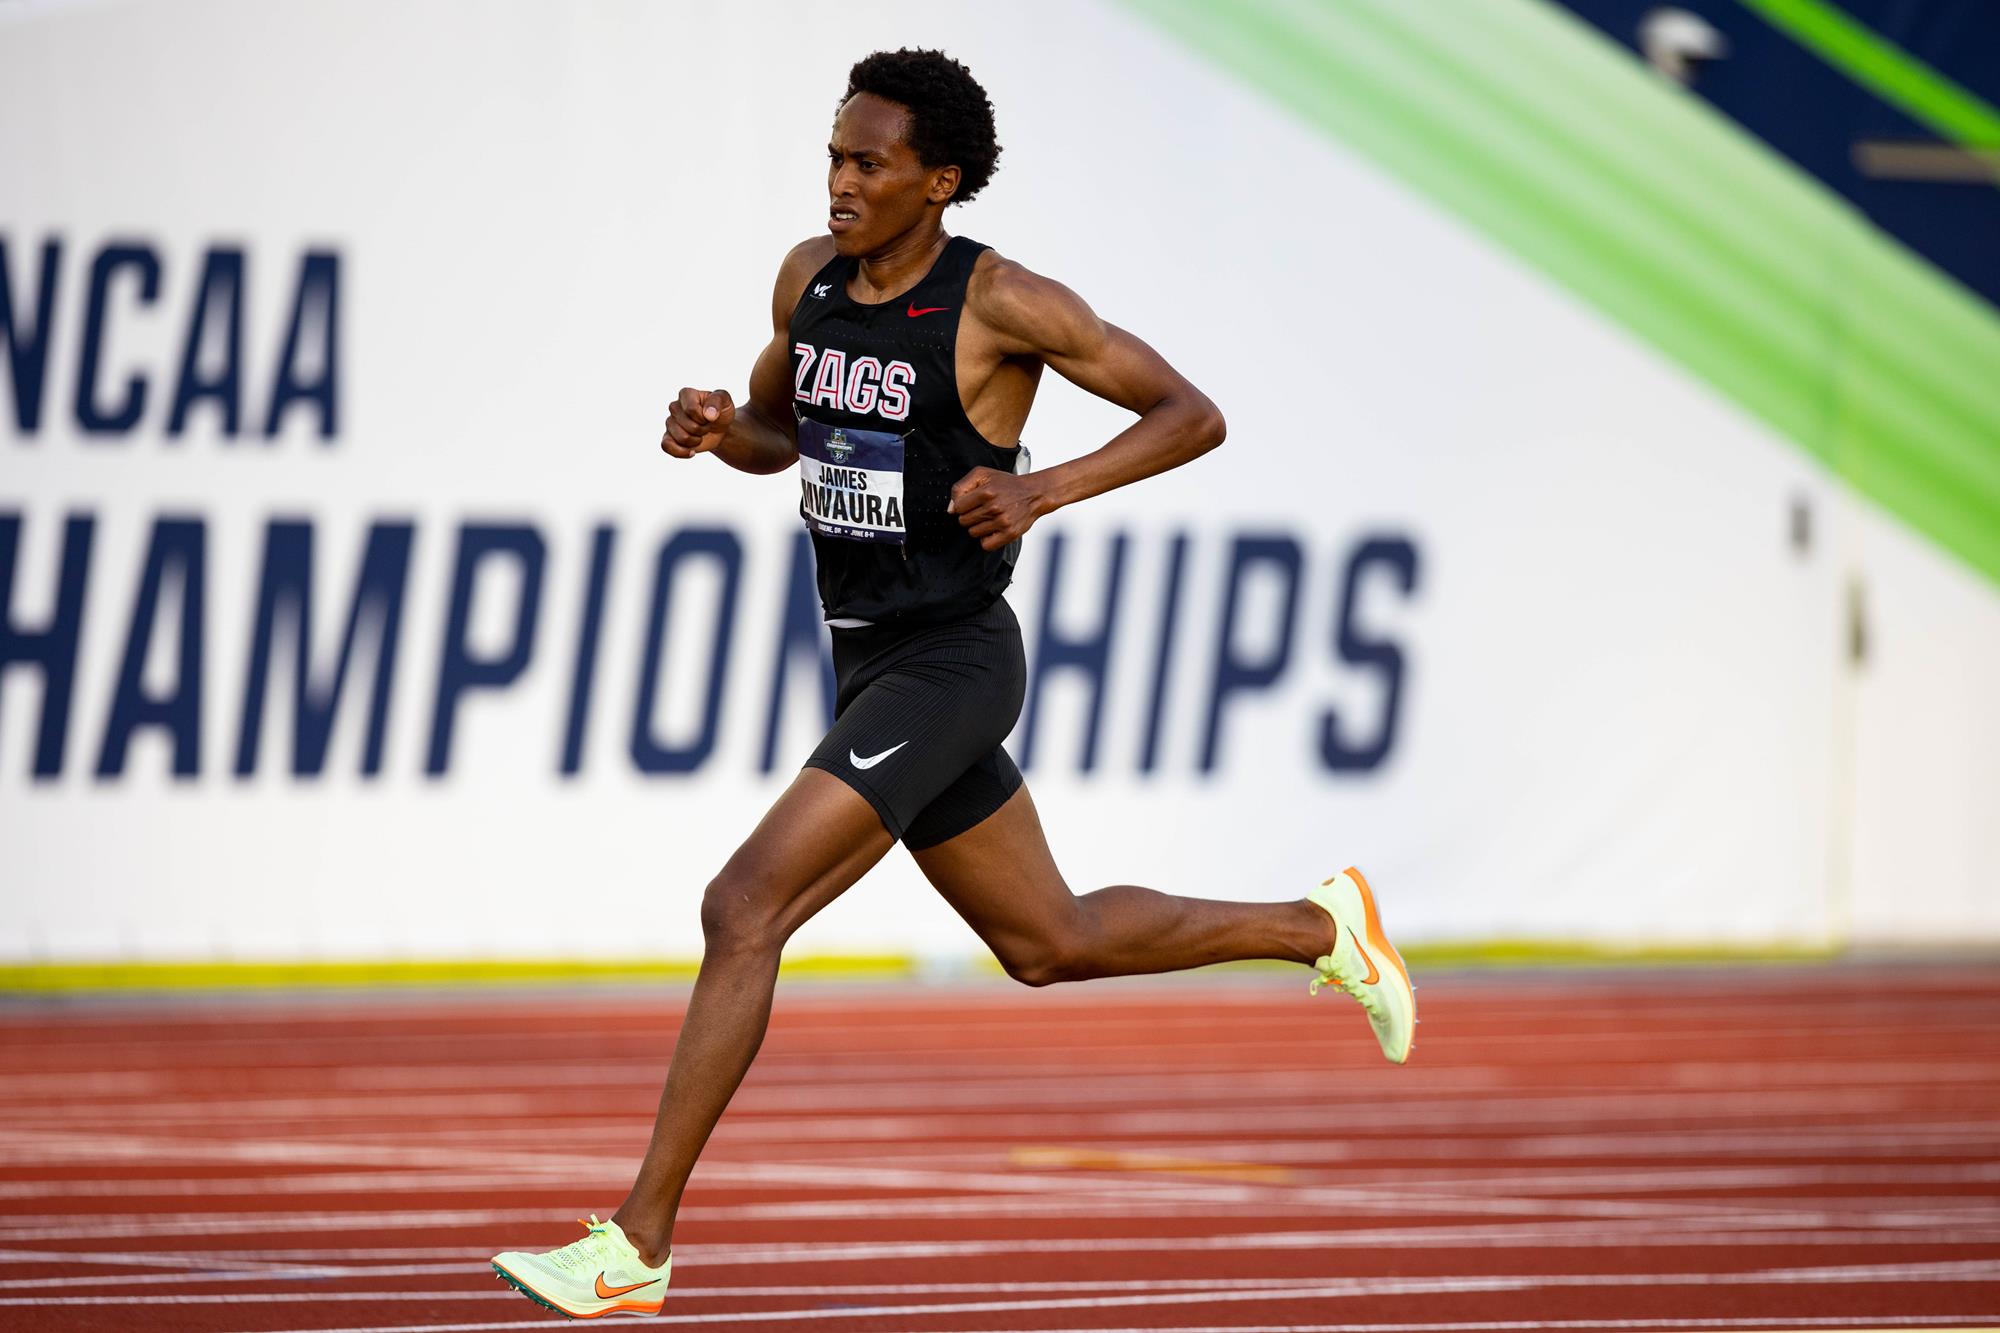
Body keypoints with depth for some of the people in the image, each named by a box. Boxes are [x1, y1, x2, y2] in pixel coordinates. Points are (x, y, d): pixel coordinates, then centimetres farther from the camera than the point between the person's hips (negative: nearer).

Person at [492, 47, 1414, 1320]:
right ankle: (1318, 929, 41)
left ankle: (638, 1245, -16)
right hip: (871, 667, 9)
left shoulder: (1001, 302, -14)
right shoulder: (811, 277, 5)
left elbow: (1194, 416, -10)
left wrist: (1046, 488, -24)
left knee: (743, 912, -19)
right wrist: (716, 425, -2)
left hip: (948, 666, -9)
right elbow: (778, 435, 22)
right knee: (1051, 944, 22)